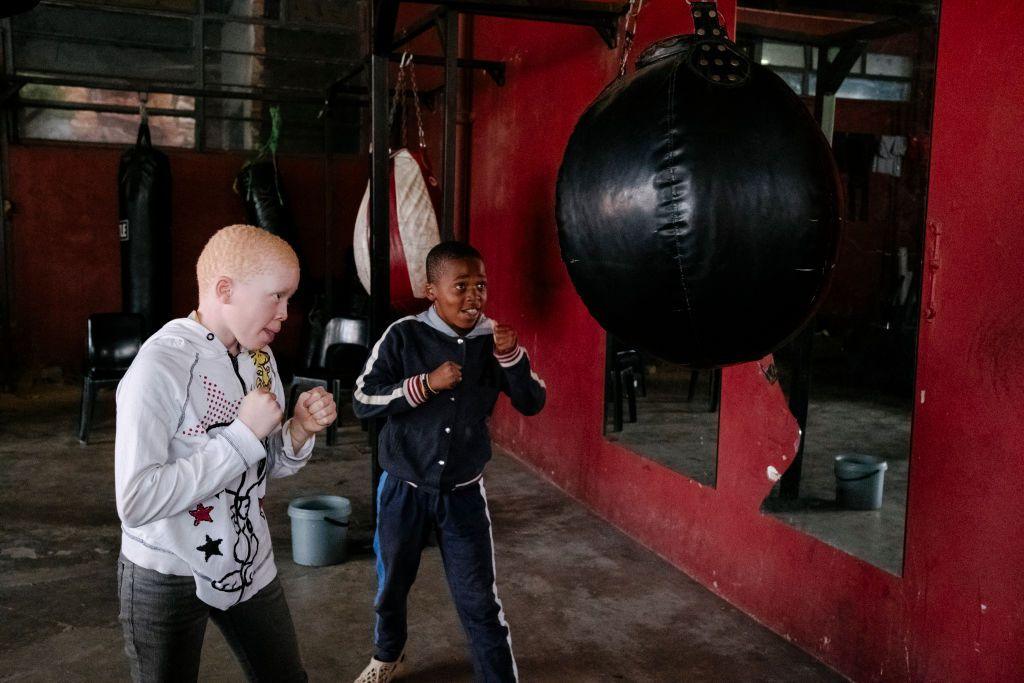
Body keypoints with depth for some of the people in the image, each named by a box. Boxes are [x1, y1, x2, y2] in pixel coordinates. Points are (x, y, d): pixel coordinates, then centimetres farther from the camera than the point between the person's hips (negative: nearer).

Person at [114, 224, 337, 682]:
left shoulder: (259, 358, 0)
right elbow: (136, 502, -30)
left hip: (250, 563, 7)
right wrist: (244, 434, -28)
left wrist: (300, 430, -11)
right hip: (168, 578, -6)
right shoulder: (160, 366, -24)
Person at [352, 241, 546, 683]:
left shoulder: (492, 340, -7)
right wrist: (425, 384, -27)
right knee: (392, 583, 21)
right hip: (404, 489, 0)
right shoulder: (404, 336, -13)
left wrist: (511, 355, -22)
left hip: (463, 493, 0)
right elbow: (362, 401, -15)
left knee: (479, 601, 1)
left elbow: (533, 403, -5)